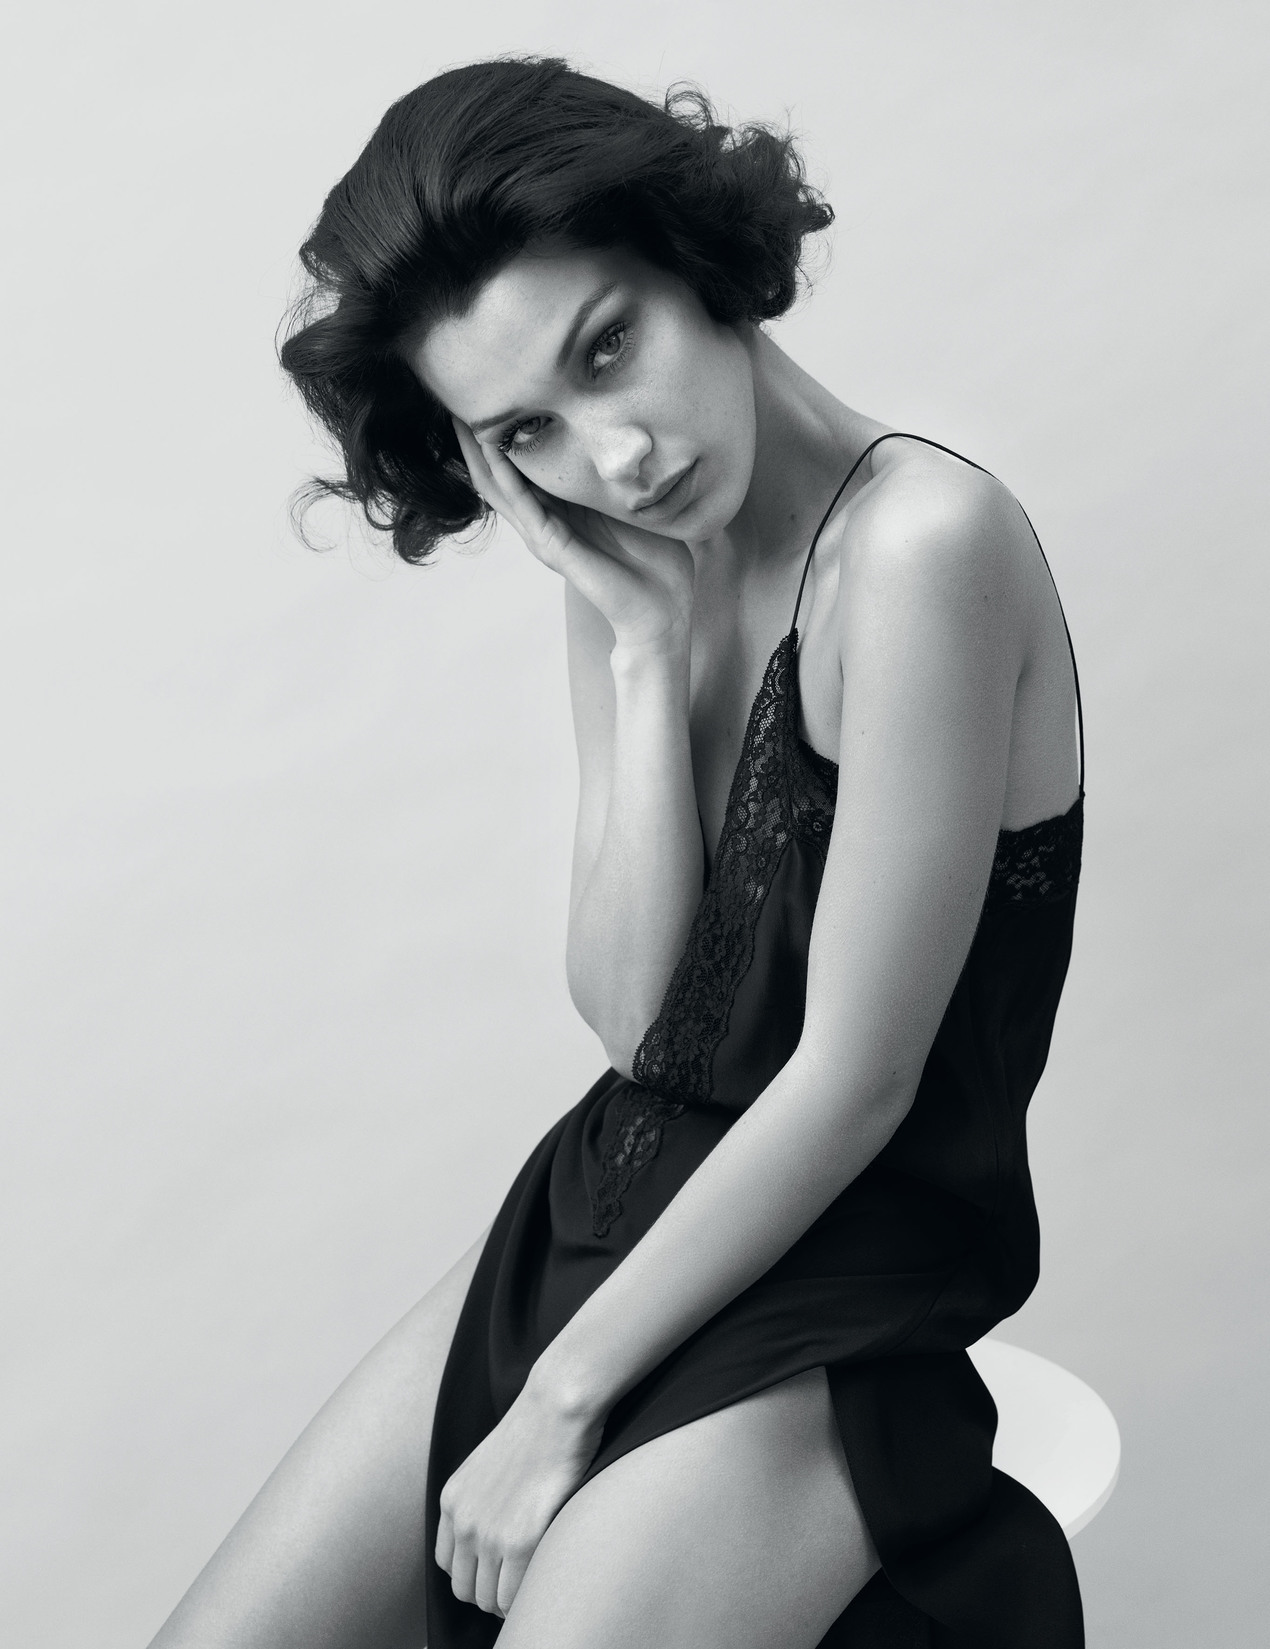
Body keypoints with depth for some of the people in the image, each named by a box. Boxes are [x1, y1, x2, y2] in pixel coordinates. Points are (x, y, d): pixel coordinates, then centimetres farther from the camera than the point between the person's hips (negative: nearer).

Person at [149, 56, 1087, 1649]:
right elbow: (630, 1013, -5)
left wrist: (563, 1398, -11)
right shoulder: (639, 575, 3)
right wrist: (648, 648, -13)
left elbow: (855, 1079, -19)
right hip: (594, 1218, 7)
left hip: (832, 1301, -6)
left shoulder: (923, 541, -21)